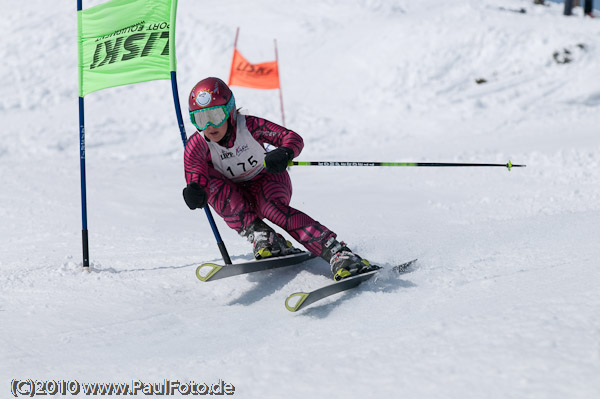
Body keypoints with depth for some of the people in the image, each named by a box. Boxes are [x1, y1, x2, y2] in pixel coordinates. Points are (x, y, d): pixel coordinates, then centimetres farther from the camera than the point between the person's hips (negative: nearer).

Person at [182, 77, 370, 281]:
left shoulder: (249, 126, -22)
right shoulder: (197, 145, -20)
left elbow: (293, 138, -26)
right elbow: (194, 174, -36)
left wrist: (284, 153, -50)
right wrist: (195, 190, -61)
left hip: (268, 180, -2)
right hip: (236, 197, 2)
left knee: (271, 206, -35)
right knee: (208, 180, -27)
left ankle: (336, 252, -43)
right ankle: (258, 234, -28)